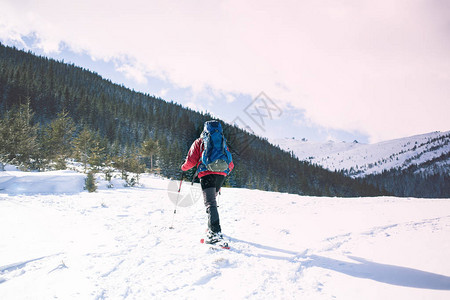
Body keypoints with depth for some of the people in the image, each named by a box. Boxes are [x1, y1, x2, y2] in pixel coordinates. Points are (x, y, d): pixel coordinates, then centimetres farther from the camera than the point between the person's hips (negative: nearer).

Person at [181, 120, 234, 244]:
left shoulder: (199, 142, 11)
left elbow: (191, 161, 5)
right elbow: (230, 164, 22)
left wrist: (184, 167, 25)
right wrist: (227, 171, 43)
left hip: (207, 174, -4)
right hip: (221, 174, 5)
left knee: (210, 203, -13)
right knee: (212, 200, 20)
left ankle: (215, 232, -25)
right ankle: (212, 227, 23)